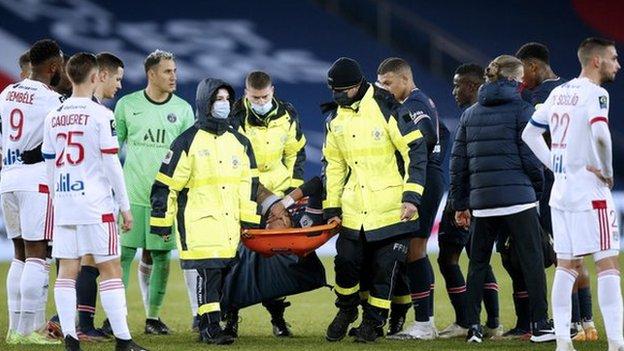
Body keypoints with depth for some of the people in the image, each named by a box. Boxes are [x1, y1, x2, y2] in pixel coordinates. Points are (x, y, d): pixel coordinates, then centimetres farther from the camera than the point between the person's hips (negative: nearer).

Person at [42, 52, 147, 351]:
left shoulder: (53, 117, 8)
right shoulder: (100, 115, -8)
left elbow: (50, 165, 13)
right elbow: (111, 163, -9)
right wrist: (125, 206, -3)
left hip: (64, 203, 5)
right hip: (95, 203, -5)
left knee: (67, 270, 5)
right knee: (110, 269, -1)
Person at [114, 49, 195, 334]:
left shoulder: (183, 109, 6)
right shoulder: (127, 105, 3)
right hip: (132, 193, -1)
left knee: (159, 256, 3)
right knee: (123, 253, -4)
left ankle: (153, 316, 10)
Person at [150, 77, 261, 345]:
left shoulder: (239, 143, 16)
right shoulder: (188, 142, -1)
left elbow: (249, 185, 18)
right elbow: (166, 185, 0)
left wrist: (250, 222, 11)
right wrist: (161, 223, -1)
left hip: (230, 226, 6)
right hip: (200, 223, -6)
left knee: (226, 272, 3)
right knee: (209, 272, -14)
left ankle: (208, 327, 12)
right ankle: (210, 327, -11)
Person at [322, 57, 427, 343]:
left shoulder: (385, 107, -11)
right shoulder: (335, 119, 8)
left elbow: (416, 150, -10)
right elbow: (333, 164, 18)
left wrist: (412, 196, -15)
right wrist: (331, 207, 14)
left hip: (392, 210, -5)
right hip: (354, 210, 5)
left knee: (385, 268, 0)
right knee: (346, 263, 4)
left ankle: (374, 320, 16)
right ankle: (346, 311, 28)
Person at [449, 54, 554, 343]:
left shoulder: (470, 114, 13)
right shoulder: (521, 109, -2)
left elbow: (458, 161, 12)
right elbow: (530, 157, -8)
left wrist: (459, 203, 16)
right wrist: (538, 189, 7)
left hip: (481, 200, 5)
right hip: (518, 197, -5)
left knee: (477, 263, 12)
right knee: (532, 260, 1)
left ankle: (473, 326, 9)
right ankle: (540, 325, -2)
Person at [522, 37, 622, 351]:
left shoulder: (559, 93, 13)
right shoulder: (594, 94, -12)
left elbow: (530, 133, 19)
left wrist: (555, 166, 14)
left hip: (561, 190, 8)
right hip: (590, 193, -8)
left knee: (566, 266, 10)